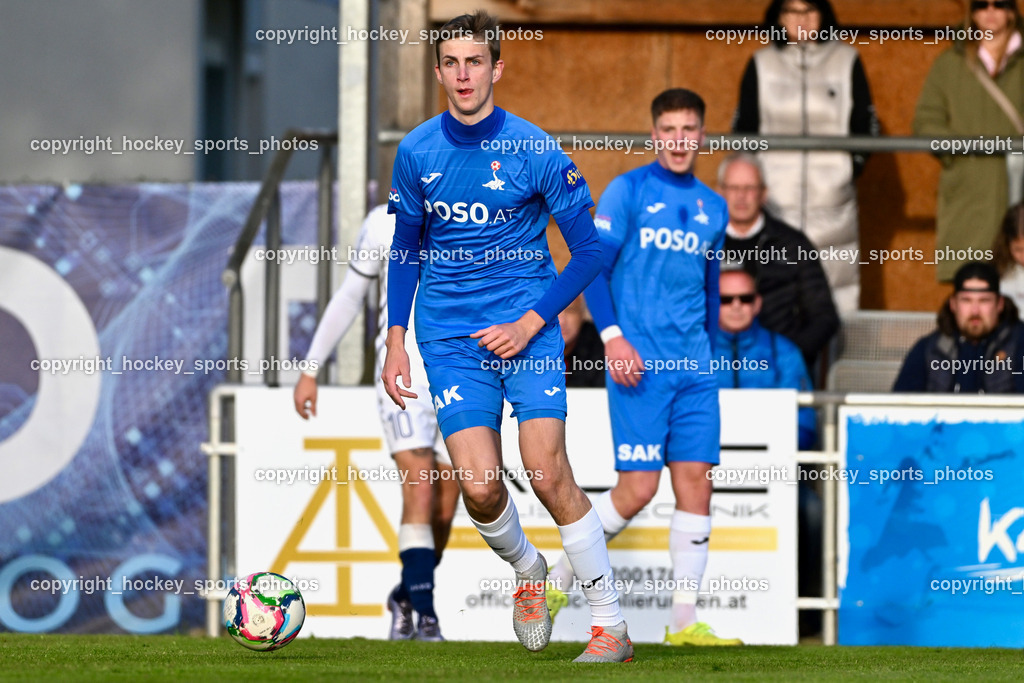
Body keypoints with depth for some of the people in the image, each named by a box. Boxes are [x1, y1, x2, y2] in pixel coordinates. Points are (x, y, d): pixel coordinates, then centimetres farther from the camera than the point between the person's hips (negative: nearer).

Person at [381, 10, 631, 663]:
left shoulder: (535, 150, -7)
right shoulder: (416, 152, 2)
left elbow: (589, 249, 0)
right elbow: (406, 249, 16)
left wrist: (531, 322, -8)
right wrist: (396, 339, 9)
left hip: (527, 329, -2)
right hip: (450, 339, 2)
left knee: (549, 474, -14)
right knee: (480, 487, -11)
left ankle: (612, 626, -5)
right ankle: (527, 571, 22)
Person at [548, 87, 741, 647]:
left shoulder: (712, 207, 15)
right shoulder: (627, 191, -1)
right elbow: (592, 267, -5)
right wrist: (613, 337, -14)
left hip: (694, 369, 5)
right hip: (638, 363, -5)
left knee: (696, 483, -1)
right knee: (638, 488, -9)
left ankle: (684, 621, 2)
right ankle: (557, 580, 8)